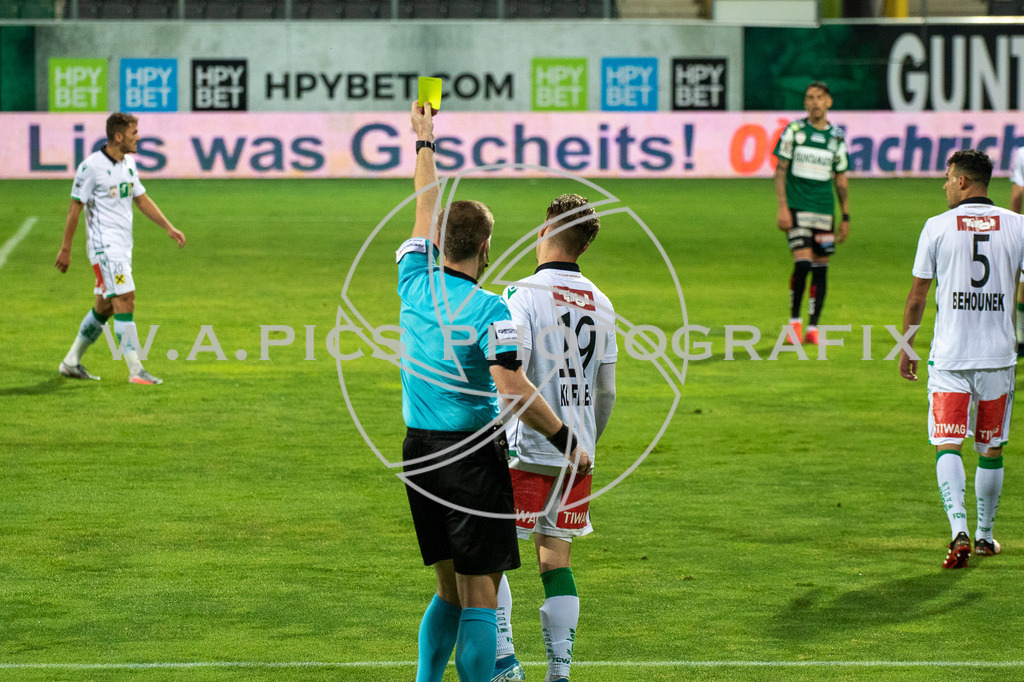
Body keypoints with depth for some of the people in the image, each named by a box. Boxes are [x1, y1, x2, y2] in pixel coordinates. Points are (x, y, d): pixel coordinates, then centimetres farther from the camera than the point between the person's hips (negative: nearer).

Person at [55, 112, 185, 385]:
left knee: (105, 306, 12)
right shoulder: (92, 166, -14)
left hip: (123, 246, 9)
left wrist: (169, 227, 10)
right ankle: (135, 370, -15)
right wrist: (65, 249, -8)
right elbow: (75, 207, -10)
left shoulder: (128, 163, 10)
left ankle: (71, 362, 24)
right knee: (125, 300, -15)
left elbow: (142, 199, 19)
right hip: (104, 246, -9)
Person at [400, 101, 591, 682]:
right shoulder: (490, 310, -15)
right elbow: (514, 390, -23)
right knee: (479, 599, -4)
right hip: (472, 458, -6)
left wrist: (425, 143, 31)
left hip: (419, 454, 7)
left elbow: (426, 211, 19)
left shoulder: (416, 286, 2)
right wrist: (568, 442, -14)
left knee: (449, 591, 17)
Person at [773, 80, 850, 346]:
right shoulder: (794, 131, 1)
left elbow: (841, 179, 14)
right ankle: (794, 321, 1)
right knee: (803, 263, -15)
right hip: (796, 208, -3)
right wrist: (782, 207, -8)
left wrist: (846, 218, 12)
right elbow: (780, 170, 1)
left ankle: (813, 328, 8)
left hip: (824, 210, 3)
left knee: (820, 267, 1)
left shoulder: (836, 137, 9)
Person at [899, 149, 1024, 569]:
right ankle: (985, 535, 25)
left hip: (949, 356, -2)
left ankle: (959, 531, -22)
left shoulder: (938, 227, -2)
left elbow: (917, 296, 2)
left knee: (948, 445, -3)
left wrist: (906, 346, 14)